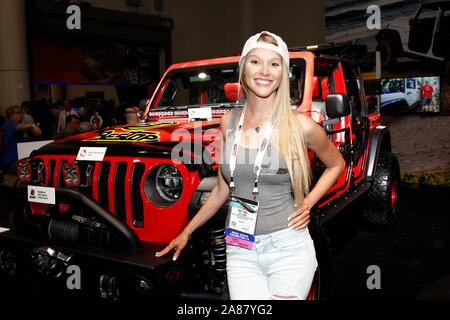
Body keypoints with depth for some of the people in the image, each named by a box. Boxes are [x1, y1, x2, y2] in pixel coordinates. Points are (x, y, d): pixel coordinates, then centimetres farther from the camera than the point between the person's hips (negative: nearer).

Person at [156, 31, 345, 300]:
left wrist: (308, 204, -2)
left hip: (288, 249, -2)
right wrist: (186, 232, 16)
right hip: (240, 252, 3)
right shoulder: (229, 123, 3)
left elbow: (337, 164, 11)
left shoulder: (300, 126, -8)